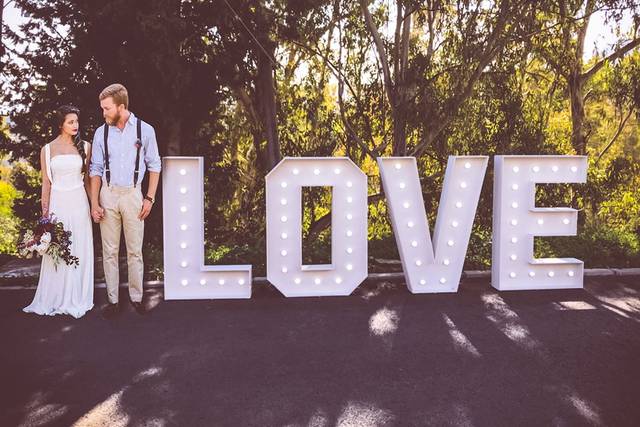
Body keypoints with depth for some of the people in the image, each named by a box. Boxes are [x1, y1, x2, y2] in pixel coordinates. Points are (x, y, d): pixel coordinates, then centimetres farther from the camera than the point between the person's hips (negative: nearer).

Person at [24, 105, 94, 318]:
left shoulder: (85, 146, 4)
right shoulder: (47, 149, 3)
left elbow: (88, 178, 9)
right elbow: (46, 183, 4)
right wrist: (45, 212, 0)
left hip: (79, 202, 0)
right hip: (57, 202, 0)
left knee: (79, 251, 5)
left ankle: (77, 299, 17)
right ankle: (55, 299, 17)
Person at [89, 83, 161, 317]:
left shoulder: (145, 130, -3)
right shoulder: (101, 133, 3)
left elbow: (154, 166, 3)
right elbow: (96, 169, 7)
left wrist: (149, 198, -2)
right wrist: (94, 203, 1)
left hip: (133, 195, -2)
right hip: (108, 195, 2)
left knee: (135, 251, 3)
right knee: (109, 251, 5)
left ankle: (136, 297, 14)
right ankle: (112, 299, 14)